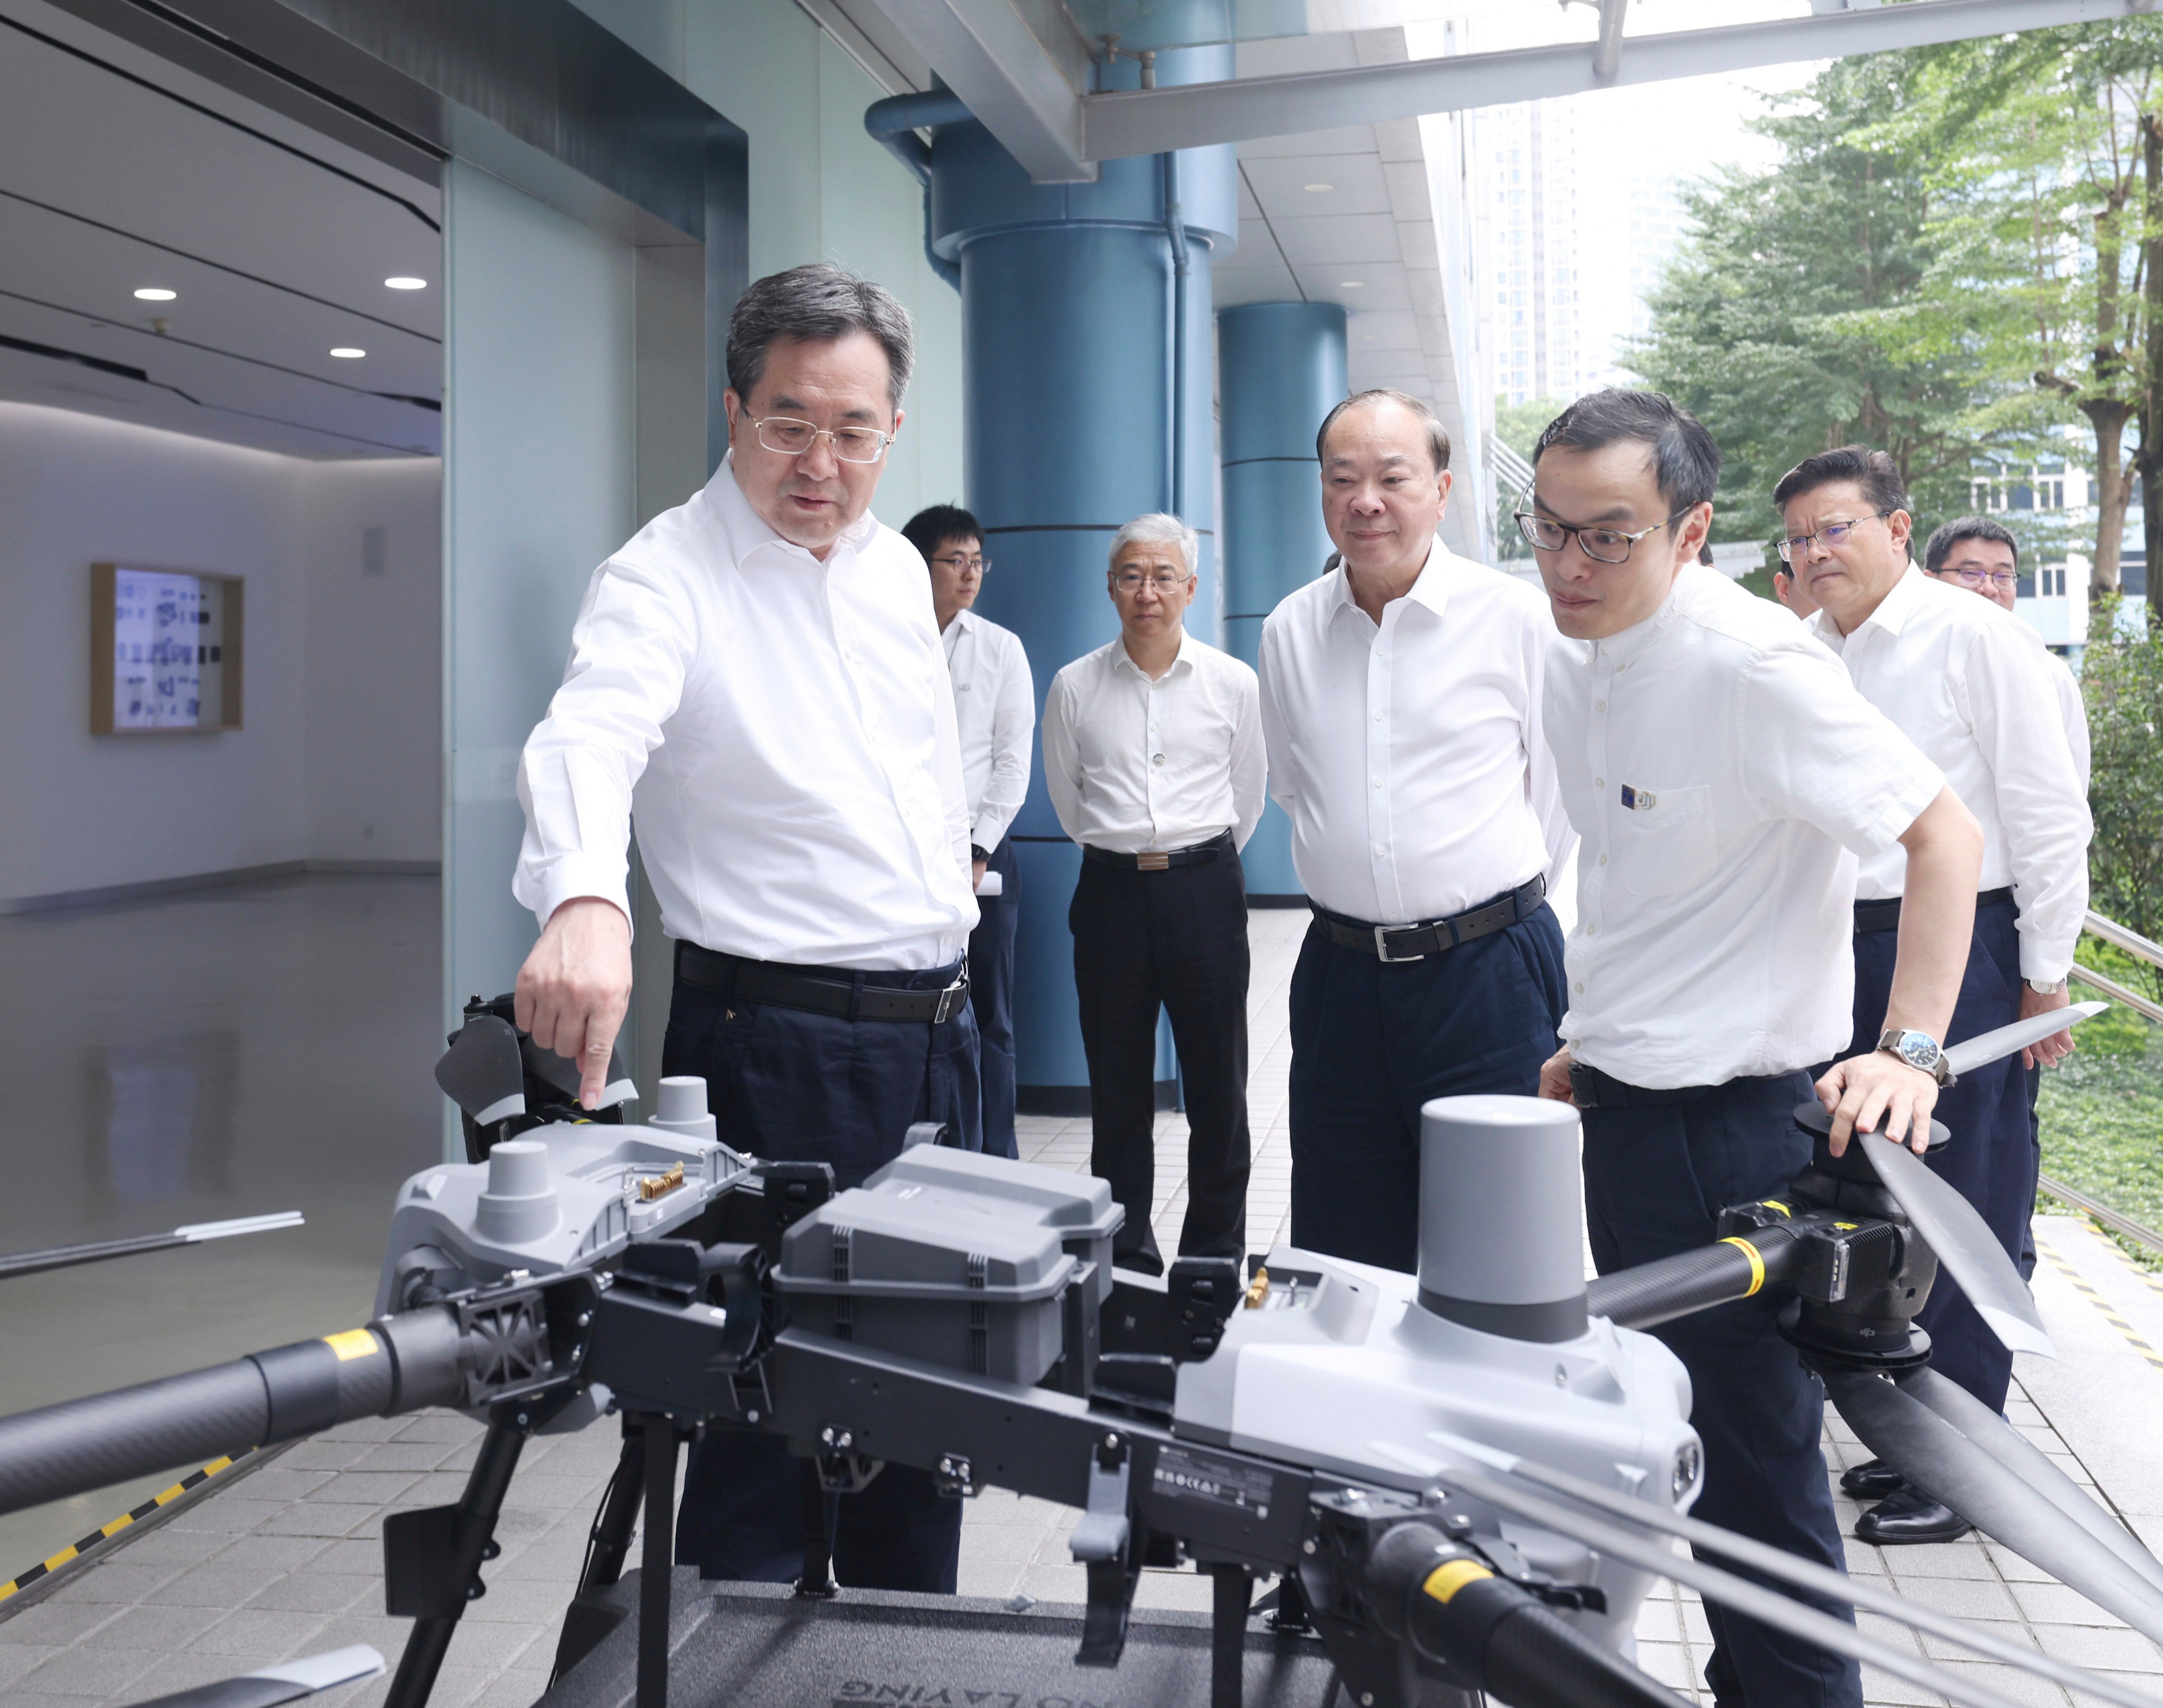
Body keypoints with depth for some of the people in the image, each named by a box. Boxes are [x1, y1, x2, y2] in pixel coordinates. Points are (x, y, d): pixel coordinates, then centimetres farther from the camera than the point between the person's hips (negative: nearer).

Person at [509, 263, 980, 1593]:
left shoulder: (898, 567, 9)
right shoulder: (667, 576, -13)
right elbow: (593, 732, -34)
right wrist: (585, 897, -54)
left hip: (937, 1036, 7)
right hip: (782, 1050, -7)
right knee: (766, 1408, 0)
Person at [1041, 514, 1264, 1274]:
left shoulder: (1232, 683, 2)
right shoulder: (1075, 686, 3)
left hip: (1206, 890, 0)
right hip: (1112, 893, 1)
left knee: (1218, 1088, 4)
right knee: (1118, 1090, 7)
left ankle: (1216, 1257, 17)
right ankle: (1126, 1256, 19)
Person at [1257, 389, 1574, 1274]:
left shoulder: (1518, 618, -5)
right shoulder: (1289, 630, 6)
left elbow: (1562, 793, 3)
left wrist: (1488, 901, 8)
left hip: (1487, 972, -3)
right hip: (1342, 969, 4)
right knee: (1340, 1262, 11)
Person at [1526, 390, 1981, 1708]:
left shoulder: (1750, 663, -19)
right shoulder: (1584, 668, 7)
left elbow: (1945, 835, -20)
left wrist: (1910, 1051, -28)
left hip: (1736, 1119, -9)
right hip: (1625, 1105, 9)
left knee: (1753, 1464, 2)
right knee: (1668, 1439, 20)